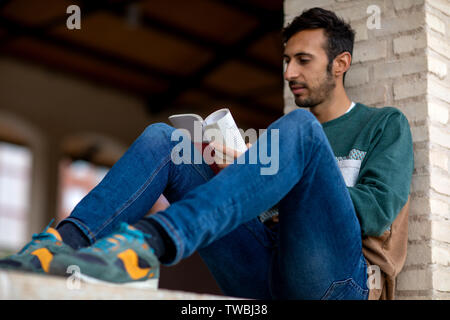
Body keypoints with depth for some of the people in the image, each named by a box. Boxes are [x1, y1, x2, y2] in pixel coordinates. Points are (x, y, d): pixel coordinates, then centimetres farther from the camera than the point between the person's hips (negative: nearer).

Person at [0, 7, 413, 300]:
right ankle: (64, 241, -32)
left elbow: (377, 210, -1)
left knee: (299, 127, -28)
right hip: (259, 279, 5)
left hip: (331, 277, -4)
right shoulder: (278, 137, 32)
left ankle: (147, 243, -47)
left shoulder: (386, 125, 18)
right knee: (162, 137, -5)